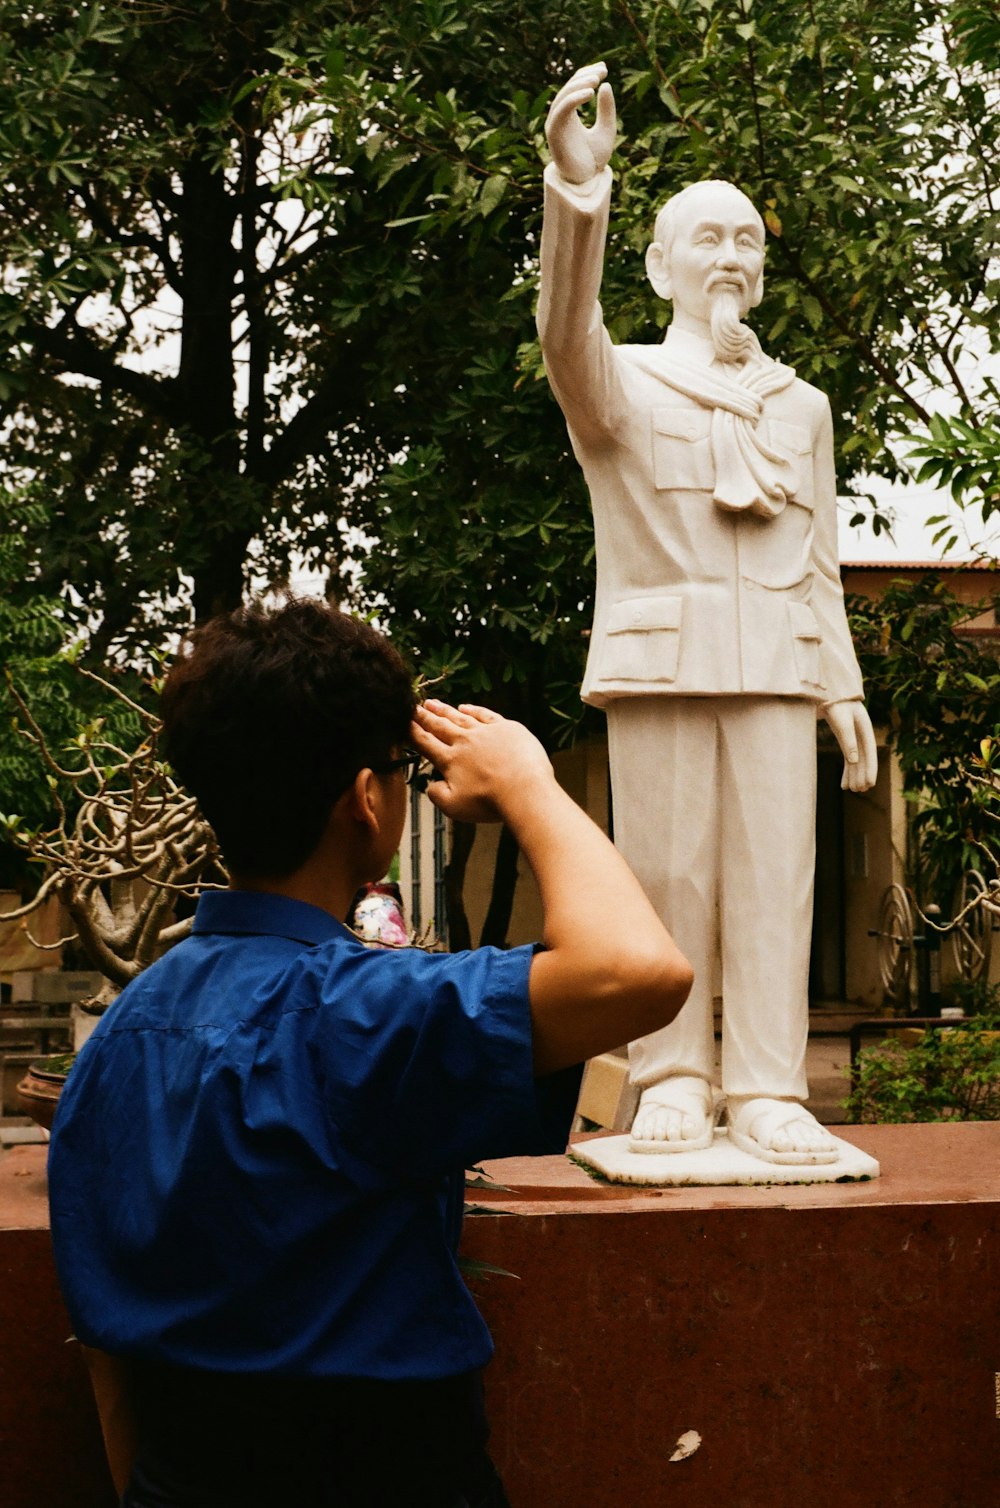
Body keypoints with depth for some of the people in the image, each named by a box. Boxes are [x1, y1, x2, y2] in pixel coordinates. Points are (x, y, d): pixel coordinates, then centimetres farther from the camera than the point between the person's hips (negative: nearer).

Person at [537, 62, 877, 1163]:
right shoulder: (621, 385, 7)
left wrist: (845, 689, 8)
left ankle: (766, 1094, -4)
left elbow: (818, 565, 19)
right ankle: (671, 1084, 3)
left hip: (775, 663, 3)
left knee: (772, 873, -5)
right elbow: (566, 331, -17)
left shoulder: (801, 405, 20)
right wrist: (576, 188, -33)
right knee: (667, 872, -4)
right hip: (657, 658, -2)